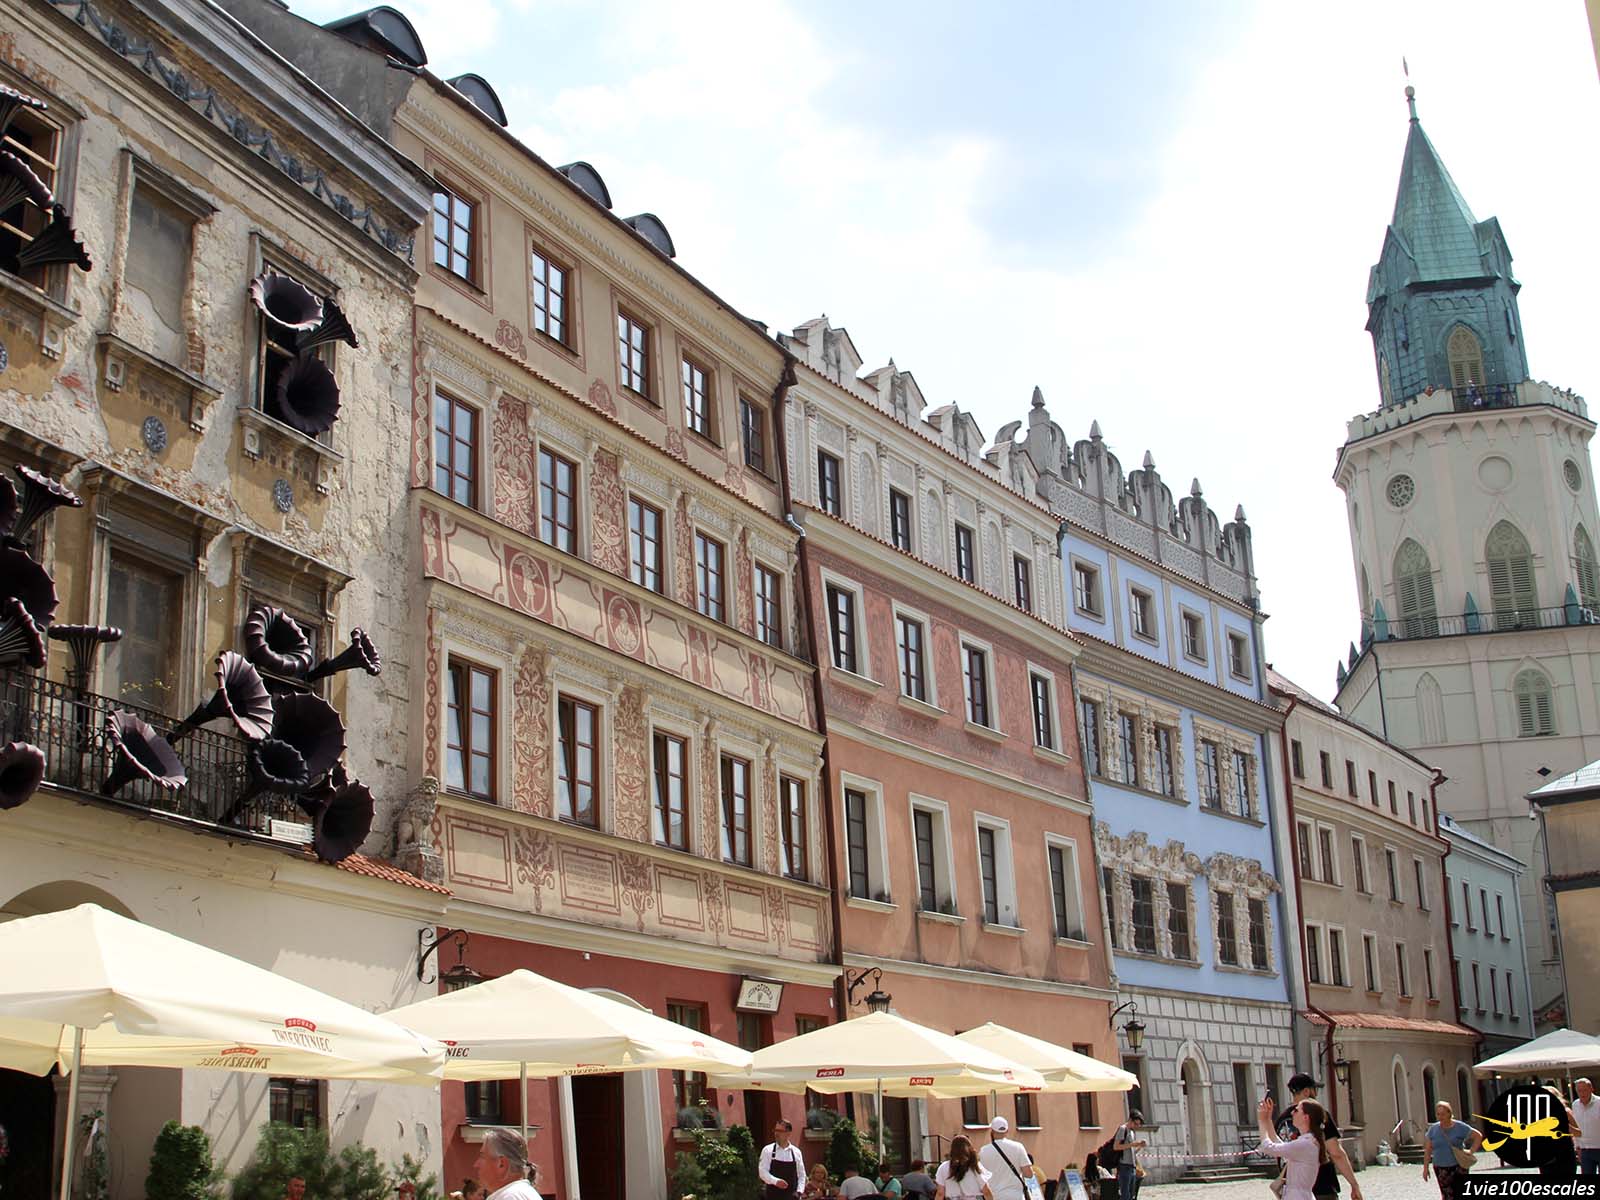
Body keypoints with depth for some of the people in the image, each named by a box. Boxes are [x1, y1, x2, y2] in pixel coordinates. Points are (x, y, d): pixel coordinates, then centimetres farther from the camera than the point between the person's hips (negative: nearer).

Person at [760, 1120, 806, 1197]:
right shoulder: (767, 1150, 0)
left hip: (791, 1196, 2)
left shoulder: (796, 1152, 6)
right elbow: (762, 1171, -8)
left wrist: (799, 1191, -4)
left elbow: (801, 1175, 11)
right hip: (773, 1195, -2)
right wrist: (776, 1181, -25)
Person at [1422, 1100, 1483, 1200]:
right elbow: (1428, 1150, 7)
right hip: (1441, 1168, 2)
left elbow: (1478, 1136, 4)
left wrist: (1471, 1151, -6)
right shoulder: (1433, 1129, 4)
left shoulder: (1460, 1127, -3)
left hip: (1458, 1167, -2)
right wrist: (1425, 1168, 3)